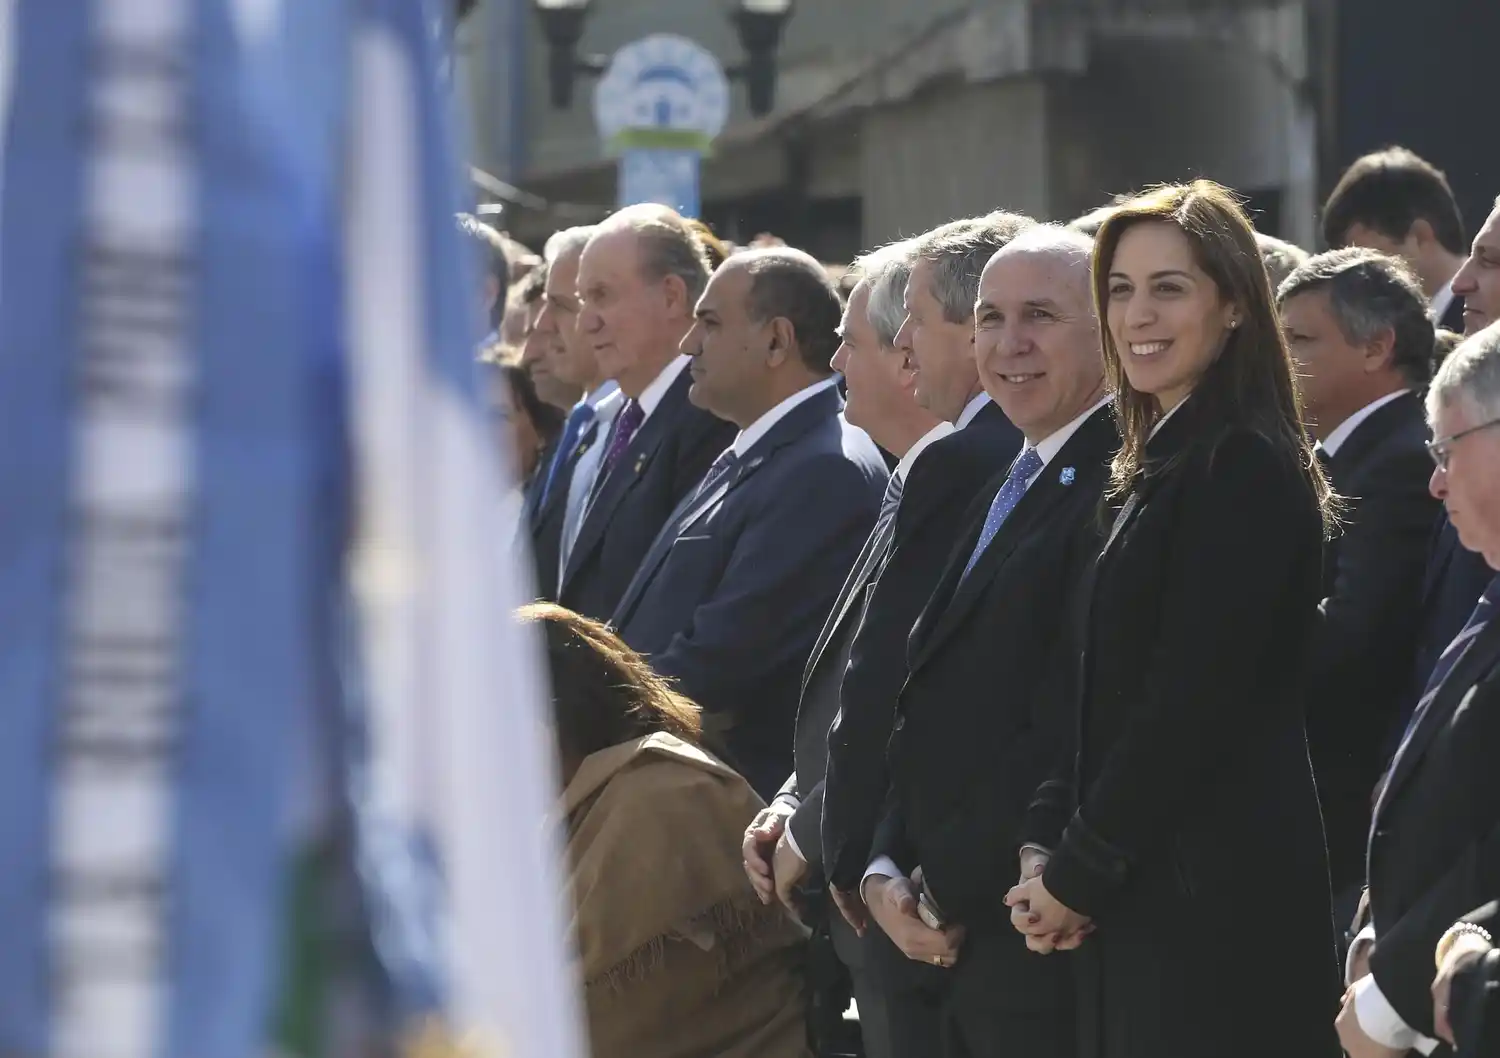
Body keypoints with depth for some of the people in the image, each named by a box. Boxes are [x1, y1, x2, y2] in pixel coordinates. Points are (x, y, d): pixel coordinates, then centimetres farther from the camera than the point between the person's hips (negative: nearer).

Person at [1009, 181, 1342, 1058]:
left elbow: (1195, 699, -16)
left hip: (1213, 901, -9)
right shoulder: (1159, 466, 16)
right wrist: (1048, 846, 3)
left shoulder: (1246, 466, -12)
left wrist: (1080, 873, -9)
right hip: (1144, 897, 9)